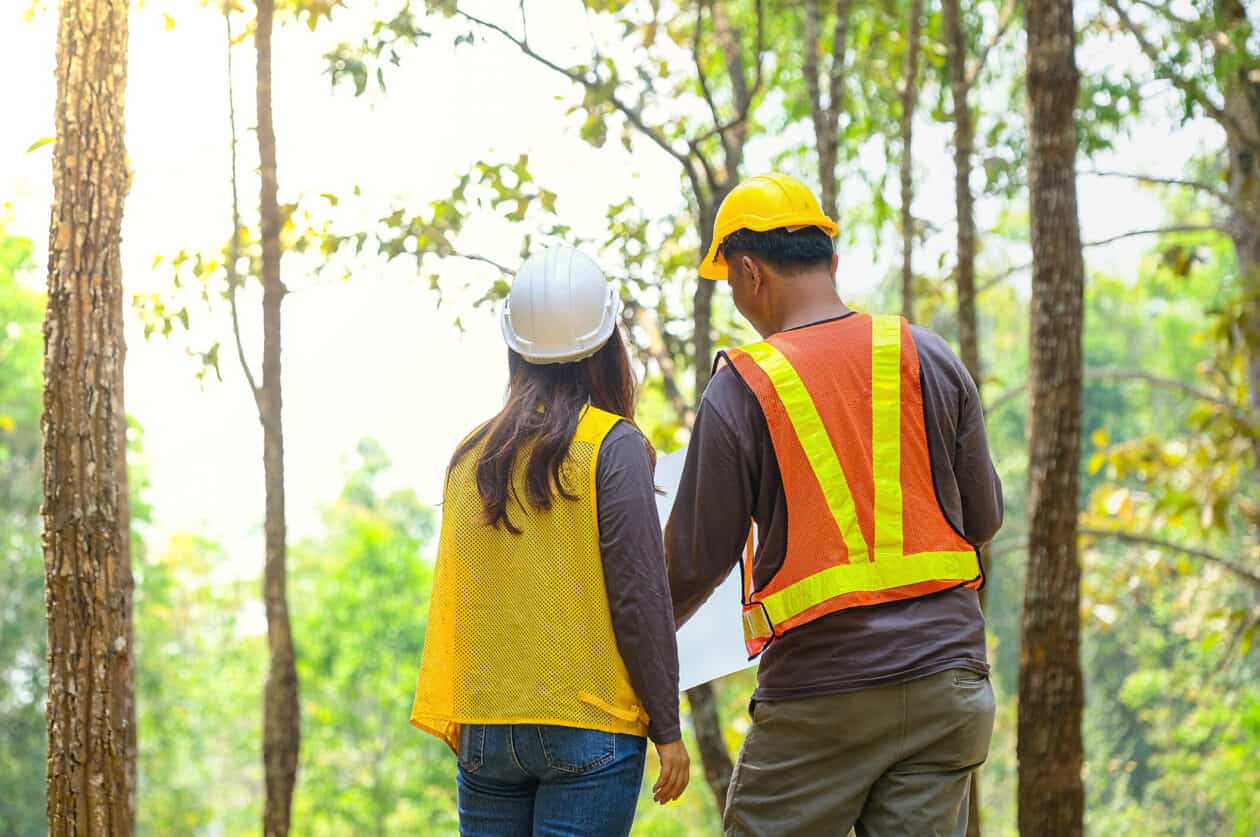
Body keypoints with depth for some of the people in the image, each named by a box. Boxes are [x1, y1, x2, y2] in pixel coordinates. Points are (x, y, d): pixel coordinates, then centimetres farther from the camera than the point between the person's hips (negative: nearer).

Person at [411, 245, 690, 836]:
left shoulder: (470, 455, 8)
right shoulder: (613, 446, -6)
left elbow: (449, 603, 12)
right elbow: (640, 598, -8)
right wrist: (667, 729, -2)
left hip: (485, 730, 5)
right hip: (587, 725, -5)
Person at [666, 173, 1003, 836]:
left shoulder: (739, 389, -6)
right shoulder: (926, 356, 4)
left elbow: (697, 560, -2)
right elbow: (985, 517, 10)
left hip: (820, 691, -3)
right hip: (944, 675, 4)